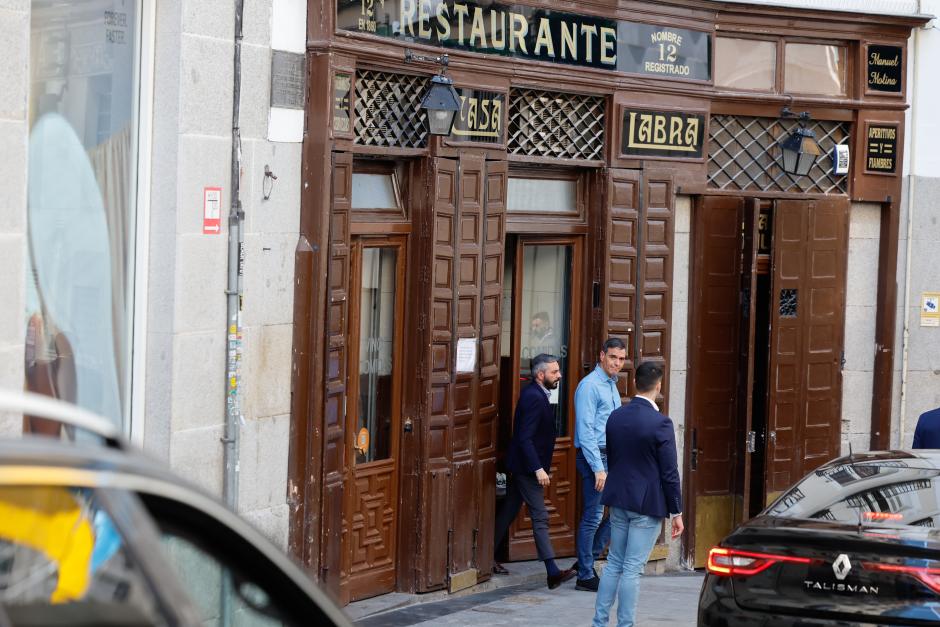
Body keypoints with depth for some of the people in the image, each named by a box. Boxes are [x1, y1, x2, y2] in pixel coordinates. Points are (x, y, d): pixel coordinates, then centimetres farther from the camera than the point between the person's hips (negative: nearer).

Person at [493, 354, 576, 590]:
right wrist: (538, 469, -28)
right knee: (540, 518, -10)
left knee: (508, 512, 15)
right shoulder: (533, 397, -20)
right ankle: (552, 572, -12)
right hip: (527, 466, -10)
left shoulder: (536, 394, 11)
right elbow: (525, 437, -25)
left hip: (523, 466, 10)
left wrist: (541, 467, 22)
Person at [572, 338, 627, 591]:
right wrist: (598, 468, -21)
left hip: (611, 457, 9)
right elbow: (585, 431, -18)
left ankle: (588, 560, 20)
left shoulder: (612, 385, 16)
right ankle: (585, 575, 2)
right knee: (593, 517, -5)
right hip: (594, 456, -9)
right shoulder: (590, 385, -12)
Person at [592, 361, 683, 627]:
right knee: (632, 569, -1)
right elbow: (669, 472, -13)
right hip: (648, 504, -6)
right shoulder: (660, 423, -16)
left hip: (619, 499, 6)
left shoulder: (615, 417, 3)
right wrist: (676, 512, -5)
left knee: (614, 563, 15)